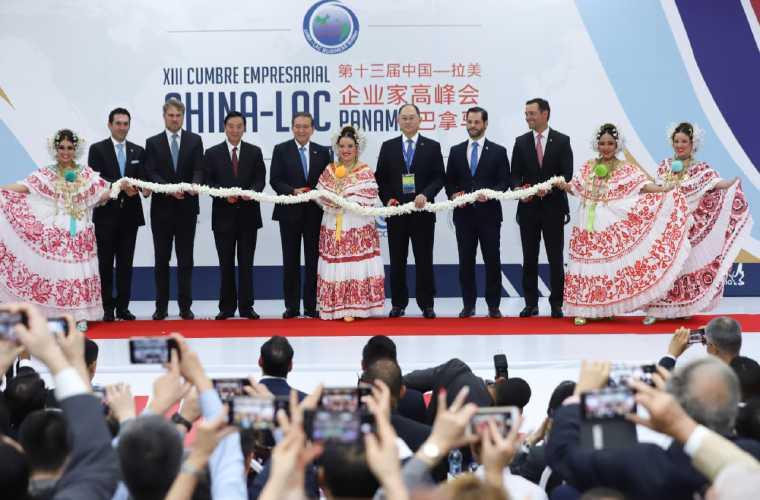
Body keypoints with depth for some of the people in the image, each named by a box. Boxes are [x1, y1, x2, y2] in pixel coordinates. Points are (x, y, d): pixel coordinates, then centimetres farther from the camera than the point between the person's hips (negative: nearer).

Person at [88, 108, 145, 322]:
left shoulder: (138, 151, 11)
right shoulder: (97, 149, 0)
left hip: (129, 214, 3)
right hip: (106, 214, -3)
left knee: (126, 263, 5)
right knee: (106, 263, 2)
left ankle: (123, 307, 9)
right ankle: (108, 307, 8)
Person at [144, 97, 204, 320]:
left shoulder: (194, 140, 5)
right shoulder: (153, 143, 5)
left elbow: (199, 170, -4)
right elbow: (151, 174, -4)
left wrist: (194, 185, -26)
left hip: (187, 208, 0)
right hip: (162, 209, 0)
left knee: (185, 259, 3)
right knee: (162, 259, 5)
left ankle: (185, 306, 6)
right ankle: (161, 306, 10)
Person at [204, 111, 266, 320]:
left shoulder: (254, 152, 7)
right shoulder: (212, 153, 4)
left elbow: (260, 179, 2)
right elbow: (208, 183, 0)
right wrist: (224, 194, -16)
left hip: (248, 214, 0)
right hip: (223, 215, 0)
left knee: (246, 263, 2)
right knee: (226, 263, 4)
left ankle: (246, 307, 6)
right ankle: (226, 307, 9)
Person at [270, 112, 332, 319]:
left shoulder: (322, 152, 7)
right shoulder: (281, 150, 2)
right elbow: (275, 180, -3)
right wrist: (293, 191, -17)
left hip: (314, 212, 1)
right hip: (290, 212, -1)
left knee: (313, 260, 3)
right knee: (291, 261, 4)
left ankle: (311, 306, 8)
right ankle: (292, 306, 9)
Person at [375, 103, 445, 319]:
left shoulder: (432, 147, 4)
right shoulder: (388, 147, 8)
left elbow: (439, 177, 0)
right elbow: (380, 178, 8)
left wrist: (425, 195, -16)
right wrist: (387, 199, -7)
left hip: (422, 211, -1)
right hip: (395, 210, 1)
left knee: (424, 259, 2)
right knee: (397, 260, 6)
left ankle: (427, 304, 9)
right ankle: (398, 303, 14)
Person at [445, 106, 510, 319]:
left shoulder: (498, 151, 3)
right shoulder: (456, 151, 10)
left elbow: (504, 182, 0)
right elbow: (449, 181, 11)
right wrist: (453, 194, -8)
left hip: (489, 214, -2)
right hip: (464, 214, 2)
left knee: (492, 260, 0)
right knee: (466, 261, 5)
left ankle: (494, 306, 7)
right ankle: (468, 305, 11)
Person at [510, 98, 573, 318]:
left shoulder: (562, 141, 0)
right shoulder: (521, 142, 7)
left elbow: (567, 174, -5)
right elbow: (515, 174, 6)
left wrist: (550, 187, -21)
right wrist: (518, 189, -15)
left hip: (553, 207, -2)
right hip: (528, 207, 2)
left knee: (555, 258, 2)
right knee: (529, 258, 6)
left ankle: (556, 304, 8)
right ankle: (531, 304, 11)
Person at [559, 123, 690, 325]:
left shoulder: (625, 169, 0)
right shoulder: (588, 167, 11)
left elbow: (643, 184, -12)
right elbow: (576, 188, 10)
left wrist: (664, 189, -28)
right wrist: (562, 184, -10)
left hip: (611, 225, -3)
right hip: (587, 225, 3)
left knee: (610, 263, -4)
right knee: (586, 263, 1)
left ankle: (606, 308, 5)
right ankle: (583, 310, 4)